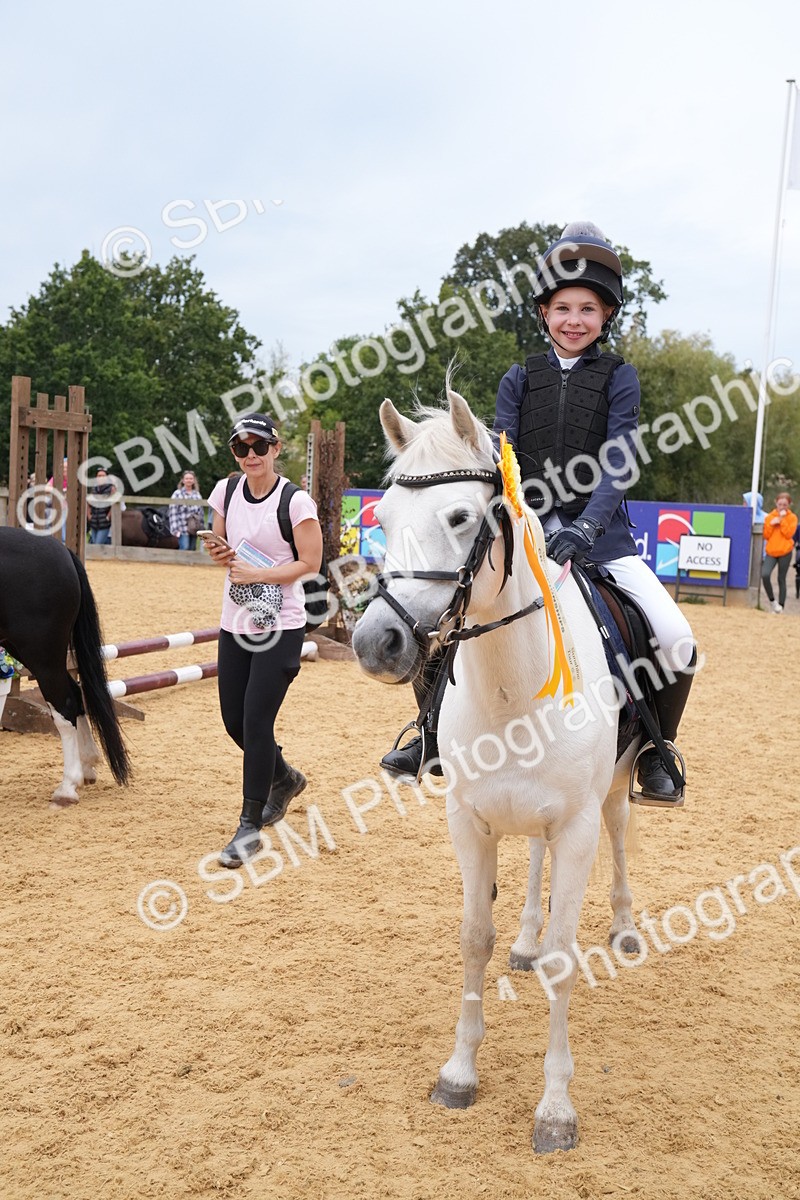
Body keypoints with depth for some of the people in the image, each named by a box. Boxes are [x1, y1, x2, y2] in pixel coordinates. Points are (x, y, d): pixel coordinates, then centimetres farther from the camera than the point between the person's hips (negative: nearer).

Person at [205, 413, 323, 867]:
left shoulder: (295, 501, -13)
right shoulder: (227, 491, 4)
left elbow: (310, 562, -12)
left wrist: (255, 574, -19)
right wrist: (220, 554, -7)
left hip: (280, 627, -6)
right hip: (235, 624, 6)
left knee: (256, 723, -8)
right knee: (234, 721, 12)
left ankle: (250, 828, 4)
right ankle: (285, 779, 41)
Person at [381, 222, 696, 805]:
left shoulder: (618, 376, 3)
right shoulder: (521, 379, 9)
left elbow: (620, 460, -9)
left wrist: (584, 528, -24)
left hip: (600, 534, -1)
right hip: (526, 530, 2)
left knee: (678, 642, -18)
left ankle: (656, 752, 8)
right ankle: (434, 734, 13)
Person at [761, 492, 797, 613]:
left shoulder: (792, 518, 3)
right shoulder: (769, 516, 8)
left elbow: (789, 534, -9)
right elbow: (766, 535, 6)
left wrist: (782, 520, -12)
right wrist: (771, 524, -9)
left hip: (785, 552, -1)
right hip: (771, 552, 1)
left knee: (781, 579, 4)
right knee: (765, 575, -20)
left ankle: (781, 606, 13)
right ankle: (772, 600, -2)